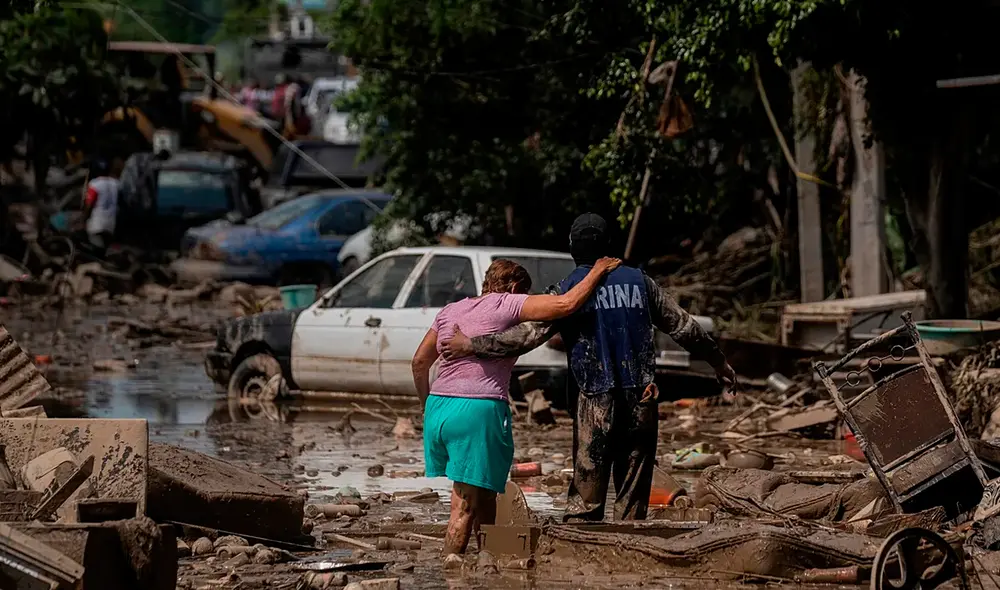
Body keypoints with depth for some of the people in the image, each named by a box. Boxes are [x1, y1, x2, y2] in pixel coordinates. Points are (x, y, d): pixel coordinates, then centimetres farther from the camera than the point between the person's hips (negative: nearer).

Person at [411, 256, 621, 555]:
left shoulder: (449, 311, 20)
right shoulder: (506, 305, 1)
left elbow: (419, 361, 24)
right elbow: (566, 304, -9)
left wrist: (427, 405, 37)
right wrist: (597, 271, 5)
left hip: (437, 407, 7)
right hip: (478, 409, -7)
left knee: (484, 496, 18)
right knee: (466, 506, -6)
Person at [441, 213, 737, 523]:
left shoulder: (568, 290, -1)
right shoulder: (638, 281, 9)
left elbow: (529, 334, -11)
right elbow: (683, 326, 15)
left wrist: (471, 345, -6)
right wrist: (718, 361, 28)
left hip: (596, 402, -2)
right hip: (641, 401, 2)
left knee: (585, 497, 1)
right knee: (633, 494, 7)